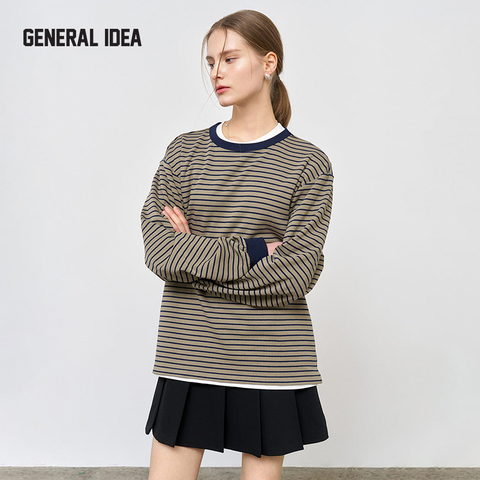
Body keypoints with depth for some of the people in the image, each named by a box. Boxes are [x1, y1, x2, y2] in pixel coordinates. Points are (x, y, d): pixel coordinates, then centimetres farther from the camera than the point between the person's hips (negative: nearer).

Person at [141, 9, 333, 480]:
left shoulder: (308, 163, -1)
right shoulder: (185, 151, 5)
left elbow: (298, 272, -12)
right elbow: (158, 249, -7)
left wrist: (195, 258, -9)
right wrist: (253, 252, -13)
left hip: (271, 361, -1)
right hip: (190, 355, 2)